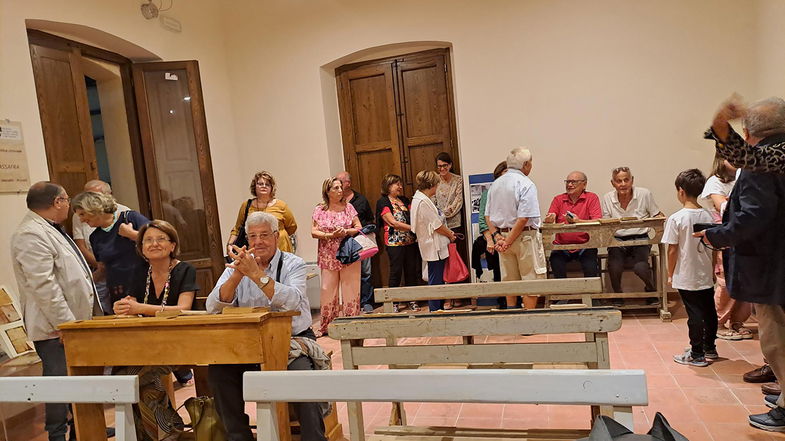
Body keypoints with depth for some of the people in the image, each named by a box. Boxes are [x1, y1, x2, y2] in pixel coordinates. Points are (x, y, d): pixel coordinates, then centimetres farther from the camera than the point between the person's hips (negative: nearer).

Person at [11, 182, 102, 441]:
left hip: (74, 322, 10)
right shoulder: (31, 235, -18)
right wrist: (67, 324, -22)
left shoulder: (50, 230, 16)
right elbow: (44, 287, -24)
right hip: (55, 328, -10)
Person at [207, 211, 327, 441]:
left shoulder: (293, 264, -1)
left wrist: (256, 273, -27)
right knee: (217, 370, -19)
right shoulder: (237, 267, 8)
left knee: (301, 372, -29)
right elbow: (213, 307, -5)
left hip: (292, 339, -3)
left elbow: (291, 302, -21)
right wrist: (237, 275, -20)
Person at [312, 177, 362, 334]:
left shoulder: (348, 207, 4)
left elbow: (359, 228, 2)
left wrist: (346, 231, -16)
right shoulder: (319, 210, 3)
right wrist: (330, 235, -14)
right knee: (328, 290, 4)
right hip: (328, 256, 0)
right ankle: (326, 325, 15)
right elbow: (314, 232, -1)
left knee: (350, 289, 2)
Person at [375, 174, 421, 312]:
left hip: (411, 240, 6)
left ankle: (412, 300, 19)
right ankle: (393, 302, 11)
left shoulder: (404, 200, 17)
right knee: (396, 272, -1)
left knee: (412, 270, 7)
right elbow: (393, 223, -13)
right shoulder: (383, 202, -4)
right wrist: (413, 228, -17)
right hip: (394, 242, -6)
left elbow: (412, 217, 15)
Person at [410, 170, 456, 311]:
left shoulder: (421, 199, 12)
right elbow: (437, 225, -18)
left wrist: (447, 231, 7)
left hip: (437, 246, 11)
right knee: (435, 281, -2)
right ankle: (435, 310, 6)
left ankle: (439, 308, 27)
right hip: (434, 247, -11)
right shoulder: (422, 202, -20)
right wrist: (450, 235, -3)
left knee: (439, 279, 17)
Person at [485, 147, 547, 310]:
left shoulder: (495, 184, 9)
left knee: (510, 280, 15)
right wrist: (508, 242, -16)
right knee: (531, 281, 2)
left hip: (503, 236, 7)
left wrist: (497, 236, 0)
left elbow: (488, 216, 7)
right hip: (525, 236, -7)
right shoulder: (526, 184, -13)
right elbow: (523, 218, -21)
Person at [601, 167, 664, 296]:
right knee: (615, 268, -27)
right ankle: (617, 294, 5)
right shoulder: (607, 198, 2)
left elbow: (657, 215, 8)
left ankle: (651, 288, 11)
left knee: (640, 268, -26)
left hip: (639, 238, -1)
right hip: (617, 240, 1)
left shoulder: (644, 194, -2)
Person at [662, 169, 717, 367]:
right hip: (706, 276, 6)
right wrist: (713, 269, 19)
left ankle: (697, 355, 9)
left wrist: (670, 274, -2)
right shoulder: (707, 215, 1)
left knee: (694, 314, 1)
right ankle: (710, 348, 32)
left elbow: (672, 250, -13)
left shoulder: (676, 219, -15)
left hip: (686, 277, -6)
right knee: (709, 311, 16)